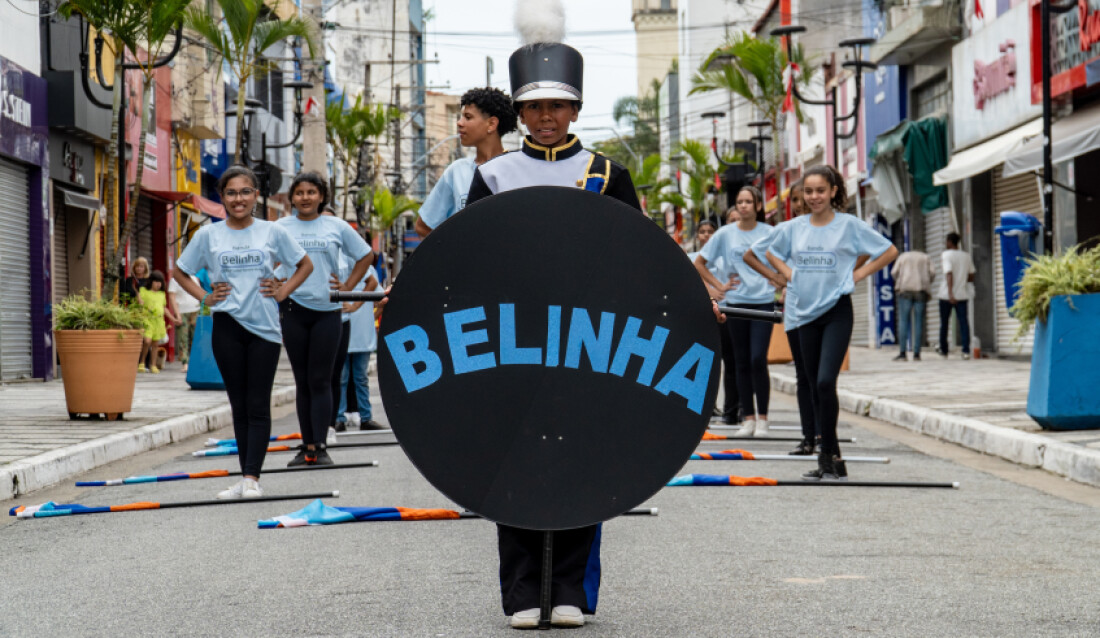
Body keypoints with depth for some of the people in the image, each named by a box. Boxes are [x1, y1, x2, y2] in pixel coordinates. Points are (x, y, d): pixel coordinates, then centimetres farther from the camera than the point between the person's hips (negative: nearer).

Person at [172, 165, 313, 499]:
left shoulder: (272, 232, 4)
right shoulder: (208, 235, 5)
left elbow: (305, 265, 15)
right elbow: (179, 271, 16)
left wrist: (282, 292, 2)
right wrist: (204, 297, 4)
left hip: (264, 327, -1)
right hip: (228, 325, 1)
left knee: (258, 406, -4)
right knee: (239, 406, 5)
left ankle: (252, 477, -8)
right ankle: (246, 479, 8)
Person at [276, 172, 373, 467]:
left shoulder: (337, 227, 5)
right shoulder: (280, 228, 5)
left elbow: (365, 256, 15)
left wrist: (348, 286, 7)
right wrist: (274, 285, 1)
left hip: (327, 311, -1)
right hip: (294, 310, 1)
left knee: (320, 381, -4)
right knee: (302, 381, 5)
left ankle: (320, 447, -4)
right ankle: (307, 445, 8)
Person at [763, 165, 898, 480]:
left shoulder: (849, 225, -4)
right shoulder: (793, 228, 7)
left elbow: (889, 251, 1)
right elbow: (772, 253, 26)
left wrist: (857, 275, -4)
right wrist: (788, 274, 9)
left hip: (837, 311, -5)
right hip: (805, 312, 5)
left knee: (826, 382, -17)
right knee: (815, 387, 7)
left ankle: (829, 456, -10)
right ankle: (832, 458, 14)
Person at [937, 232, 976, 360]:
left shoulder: (946, 255, -7)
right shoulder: (966, 256, 8)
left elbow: (949, 274, -18)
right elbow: (971, 277, 12)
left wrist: (950, 293, -24)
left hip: (947, 295, -3)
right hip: (962, 294, 3)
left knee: (944, 323, 10)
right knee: (963, 321, -3)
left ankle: (943, 350, 19)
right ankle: (966, 350, -16)